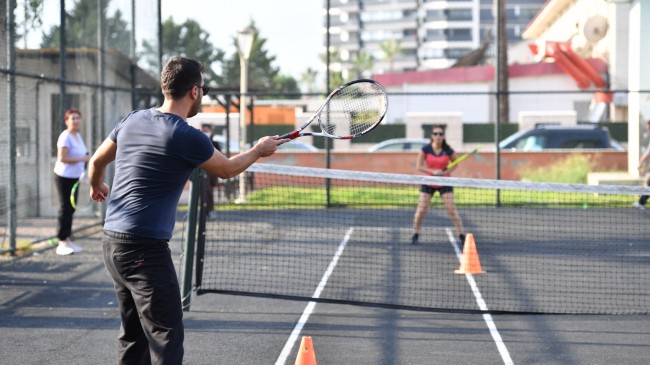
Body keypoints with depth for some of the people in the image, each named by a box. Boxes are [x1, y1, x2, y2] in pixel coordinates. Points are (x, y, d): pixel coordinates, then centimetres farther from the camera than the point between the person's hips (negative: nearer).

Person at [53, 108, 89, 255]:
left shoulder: (78, 135, 12)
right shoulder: (65, 137, -16)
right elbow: (62, 158, -23)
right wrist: (80, 159, -21)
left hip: (74, 177, 9)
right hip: (64, 177, -9)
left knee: (71, 209, 12)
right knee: (65, 209, -6)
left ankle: (67, 240, 20)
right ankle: (61, 243, -3)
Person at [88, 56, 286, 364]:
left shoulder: (133, 120, 8)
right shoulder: (188, 138, -14)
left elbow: (96, 161, 23)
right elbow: (226, 169, 5)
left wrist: (96, 187, 45)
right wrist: (259, 150, 24)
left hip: (112, 241, 8)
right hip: (145, 248, -8)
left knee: (134, 338, 15)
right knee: (166, 339, -8)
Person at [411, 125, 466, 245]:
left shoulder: (448, 150, -9)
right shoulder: (425, 149, -10)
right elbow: (418, 166, -7)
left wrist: (446, 172, -11)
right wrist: (432, 171, -21)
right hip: (428, 183, 1)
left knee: (451, 209, -7)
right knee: (421, 209, -2)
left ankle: (462, 235, 1)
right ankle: (415, 235, 14)